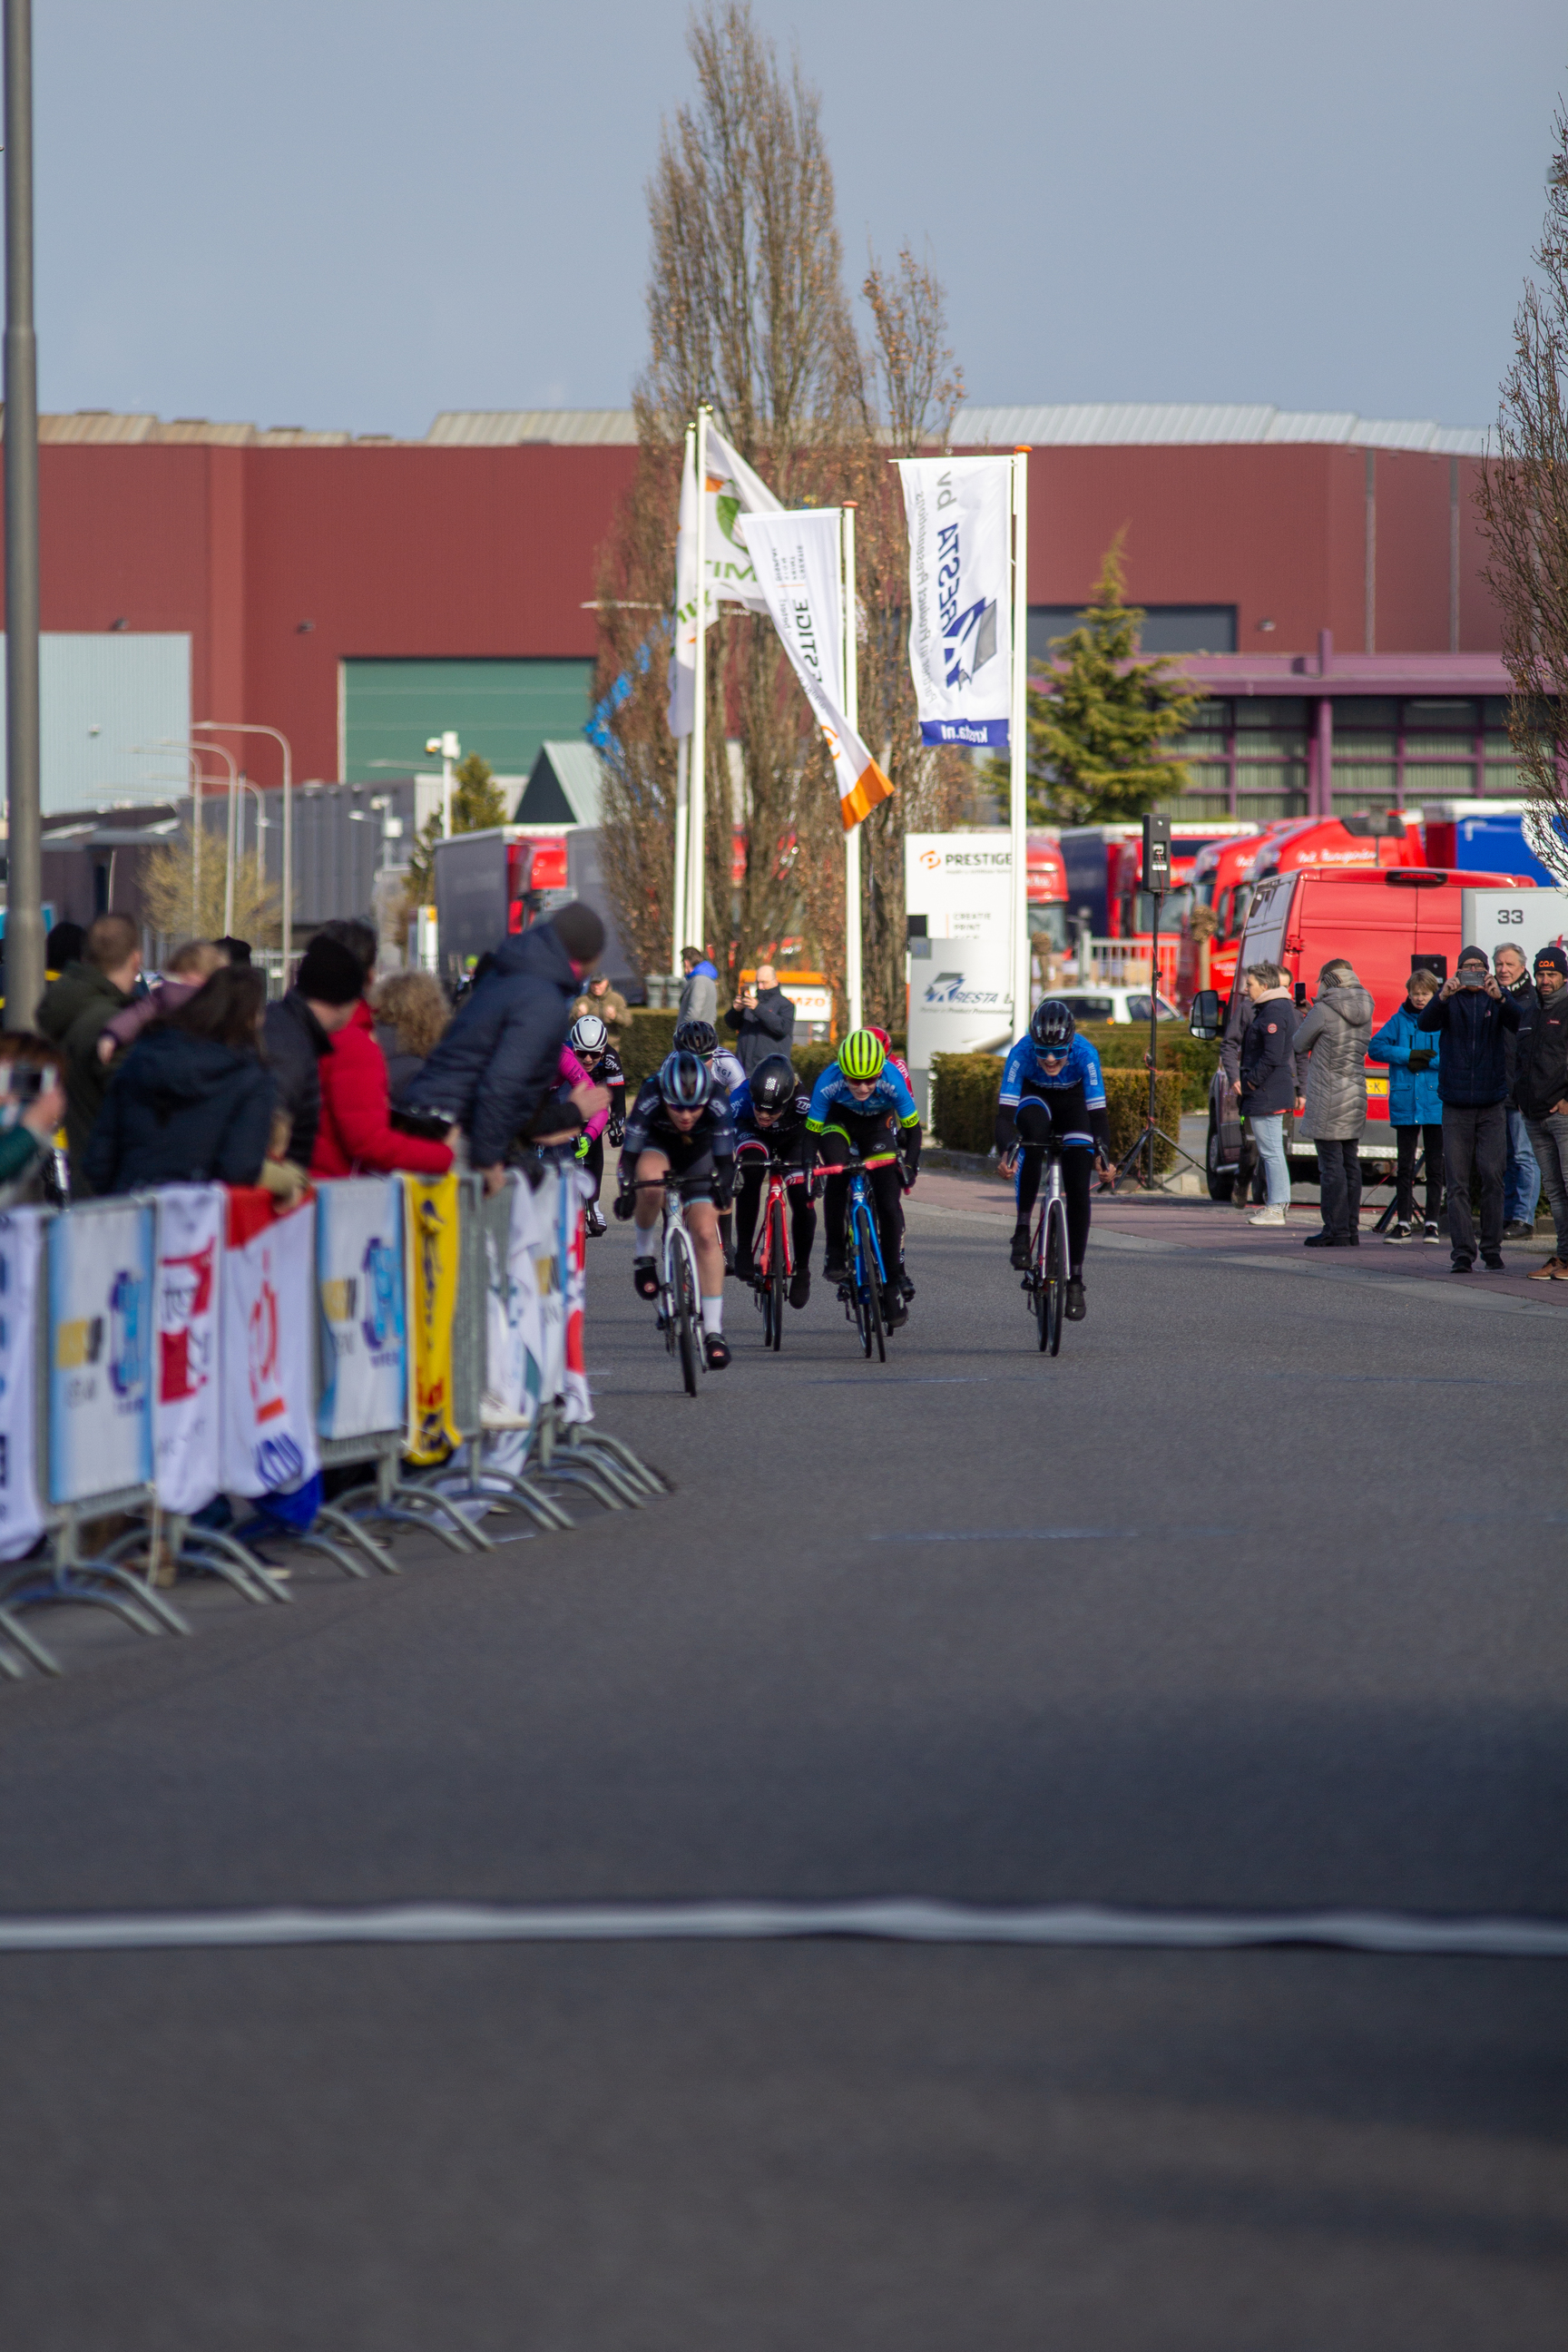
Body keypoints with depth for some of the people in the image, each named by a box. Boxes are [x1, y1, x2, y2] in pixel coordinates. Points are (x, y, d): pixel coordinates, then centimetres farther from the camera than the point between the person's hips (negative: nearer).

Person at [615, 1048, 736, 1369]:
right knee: (650, 1182, -38)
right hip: (657, 1146, -1)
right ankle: (643, 1253, -12)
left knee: (706, 1235, -13)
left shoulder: (717, 1104, -33)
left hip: (698, 1154, 1)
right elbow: (630, 1152, -33)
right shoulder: (650, 1099, -35)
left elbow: (725, 1157, -33)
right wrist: (626, 1188, -48)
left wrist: (724, 1184, -52)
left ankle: (713, 1329, -8)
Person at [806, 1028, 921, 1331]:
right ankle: (835, 1254, -15)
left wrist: (910, 1166, -32)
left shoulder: (892, 1082, -34)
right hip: (840, 1122, -1)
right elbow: (812, 1131, -23)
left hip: (879, 1126, 1)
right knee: (836, 1178, -31)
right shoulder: (828, 1083, -34)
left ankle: (892, 1284, 0)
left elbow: (913, 1128, -21)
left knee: (889, 1204, -10)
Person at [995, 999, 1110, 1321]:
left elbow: (1098, 1112, -34)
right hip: (1035, 1098, 0)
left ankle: (1075, 1279, 0)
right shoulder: (1021, 1053, -34)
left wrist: (1102, 1153, -51)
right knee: (1033, 1130, -37)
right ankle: (1022, 1229, -29)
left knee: (1078, 1190, -12)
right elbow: (1005, 1111, -37)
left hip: (1073, 1103, 1)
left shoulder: (1085, 1054, -33)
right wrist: (1006, 1150, -55)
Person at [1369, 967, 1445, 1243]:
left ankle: (1432, 1223, 8)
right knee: (1405, 1165, 3)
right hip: (1405, 1103, 2)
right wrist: (1409, 1056, -11)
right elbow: (1375, 1048, -1)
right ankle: (1404, 1223, 7)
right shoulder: (1399, 1020, 7)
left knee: (1435, 1165, 3)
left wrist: (1427, 1060, -15)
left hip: (1436, 1103, -2)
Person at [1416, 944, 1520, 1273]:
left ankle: (1492, 1249, 3)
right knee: (1457, 1182, -2)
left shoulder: (1497, 998, 5)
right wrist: (1443, 997, -31)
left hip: (1492, 1105, 0)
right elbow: (1425, 1024, -12)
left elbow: (1518, 1022, -13)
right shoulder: (1449, 1000, 5)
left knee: (1493, 1177, -6)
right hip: (1456, 1106, 0)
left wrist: (1499, 997, -32)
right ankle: (1462, 1252, 0)